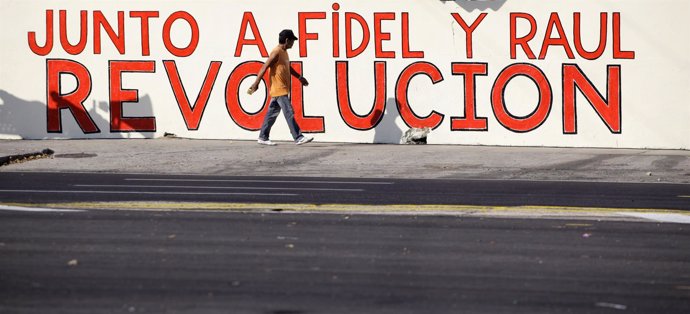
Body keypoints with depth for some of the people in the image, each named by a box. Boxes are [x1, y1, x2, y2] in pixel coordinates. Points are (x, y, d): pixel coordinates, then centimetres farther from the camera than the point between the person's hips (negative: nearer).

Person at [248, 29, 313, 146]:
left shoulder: (284, 52, 15)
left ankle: (263, 138, 16)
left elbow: (288, 68, 31)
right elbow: (264, 68, -19)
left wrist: (300, 77, 33)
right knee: (289, 113, -10)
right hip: (279, 90, -10)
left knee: (272, 114, 11)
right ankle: (298, 138, -10)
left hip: (283, 90, 10)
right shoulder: (276, 52, -15)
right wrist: (256, 84, -23)